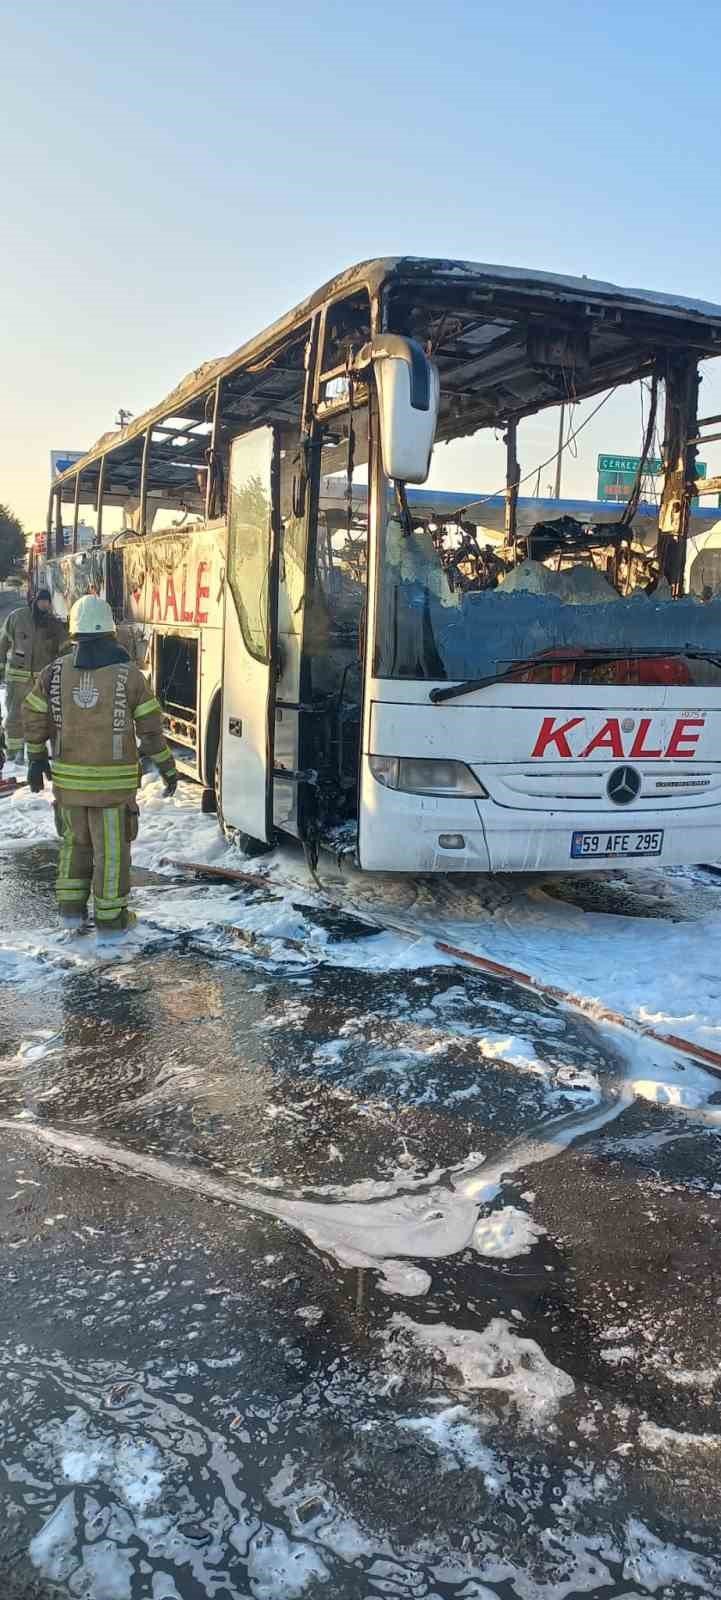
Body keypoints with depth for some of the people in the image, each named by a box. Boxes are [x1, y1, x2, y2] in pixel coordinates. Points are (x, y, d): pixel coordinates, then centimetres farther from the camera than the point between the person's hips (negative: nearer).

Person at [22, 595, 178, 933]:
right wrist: (168, 768, 5)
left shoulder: (55, 671, 0)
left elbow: (34, 718, 6)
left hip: (68, 777, 3)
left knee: (75, 840, 22)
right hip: (113, 779, -3)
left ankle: (71, 902, 22)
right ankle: (110, 914, 13)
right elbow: (151, 727, -6)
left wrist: (36, 759, 19)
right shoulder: (128, 673, -8)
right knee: (111, 848, 6)